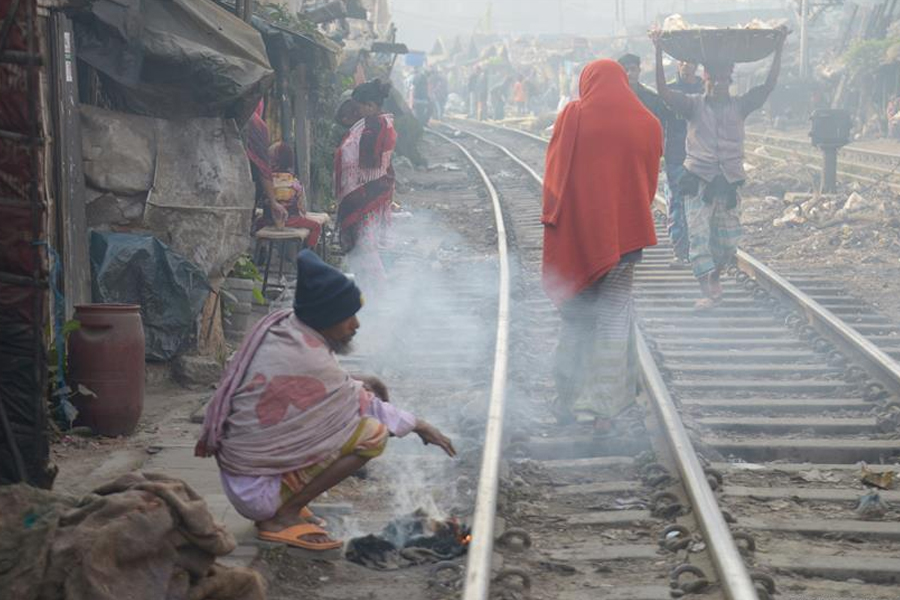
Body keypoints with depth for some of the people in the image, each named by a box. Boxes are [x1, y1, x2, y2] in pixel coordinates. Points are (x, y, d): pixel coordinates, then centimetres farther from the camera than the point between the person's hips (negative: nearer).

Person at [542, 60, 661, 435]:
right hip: (624, 231, 1)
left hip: (576, 231, -1)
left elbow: (554, 173, -4)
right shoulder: (648, 124, 2)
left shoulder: (573, 116, -5)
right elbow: (651, 182, 8)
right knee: (614, 316, 6)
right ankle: (605, 410, 3)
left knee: (576, 314, 15)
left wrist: (552, 218, 4)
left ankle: (566, 400, 21)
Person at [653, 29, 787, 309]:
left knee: (728, 243, 8)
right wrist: (659, 52, -17)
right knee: (699, 236, -13)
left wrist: (779, 50, -4)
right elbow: (663, 91, -10)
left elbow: (768, 86, 0)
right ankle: (708, 291, -13)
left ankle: (714, 278, 34)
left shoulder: (739, 106, 8)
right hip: (698, 181, -2)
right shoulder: (693, 105, 3)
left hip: (729, 182, 2)